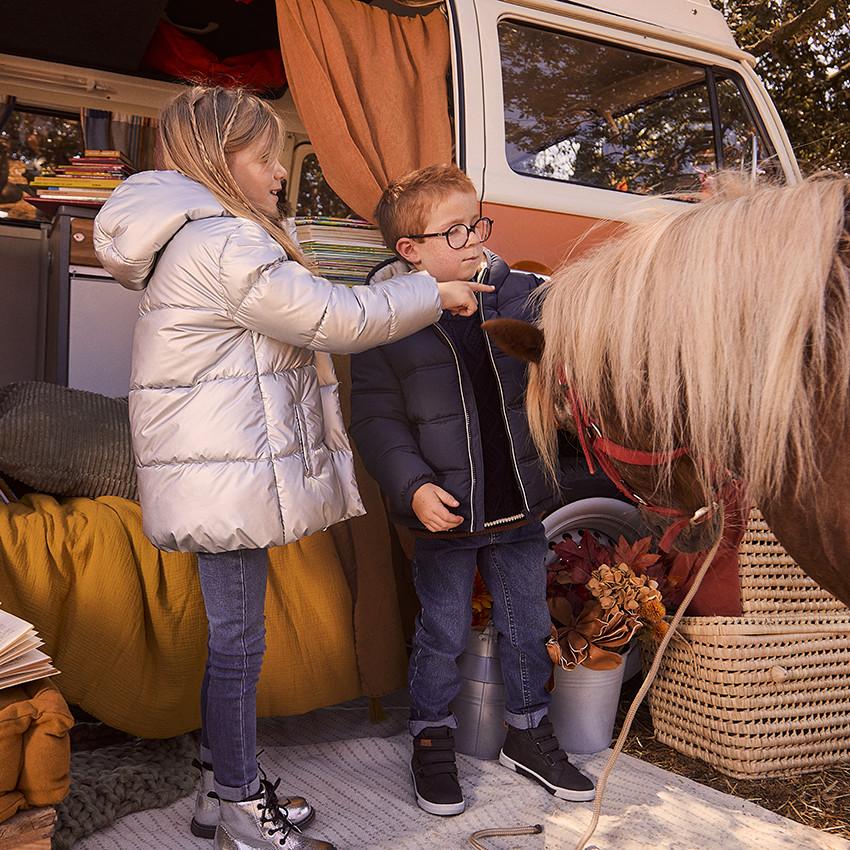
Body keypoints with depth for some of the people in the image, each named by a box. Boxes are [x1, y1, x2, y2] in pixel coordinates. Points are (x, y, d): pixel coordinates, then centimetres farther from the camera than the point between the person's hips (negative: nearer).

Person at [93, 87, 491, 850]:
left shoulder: (197, 239, 19)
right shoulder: (223, 243, -16)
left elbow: (296, 317, 19)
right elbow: (334, 319, -17)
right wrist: (433, 293, -6)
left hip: (223, 472, 11)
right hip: (229, 477, -11)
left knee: (232, 635, 17)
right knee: (238, 639, 0)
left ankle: (224, 788, 32)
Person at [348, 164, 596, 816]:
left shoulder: (521, 296, 0)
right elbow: (376, 420, -8)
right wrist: (413, 488, -18)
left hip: (520, 506, 4)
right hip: (445, 514, -3)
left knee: (529, 625, 17)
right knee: (443, 634, 11)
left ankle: (528, 732, 39)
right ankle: (432, 739, 34)